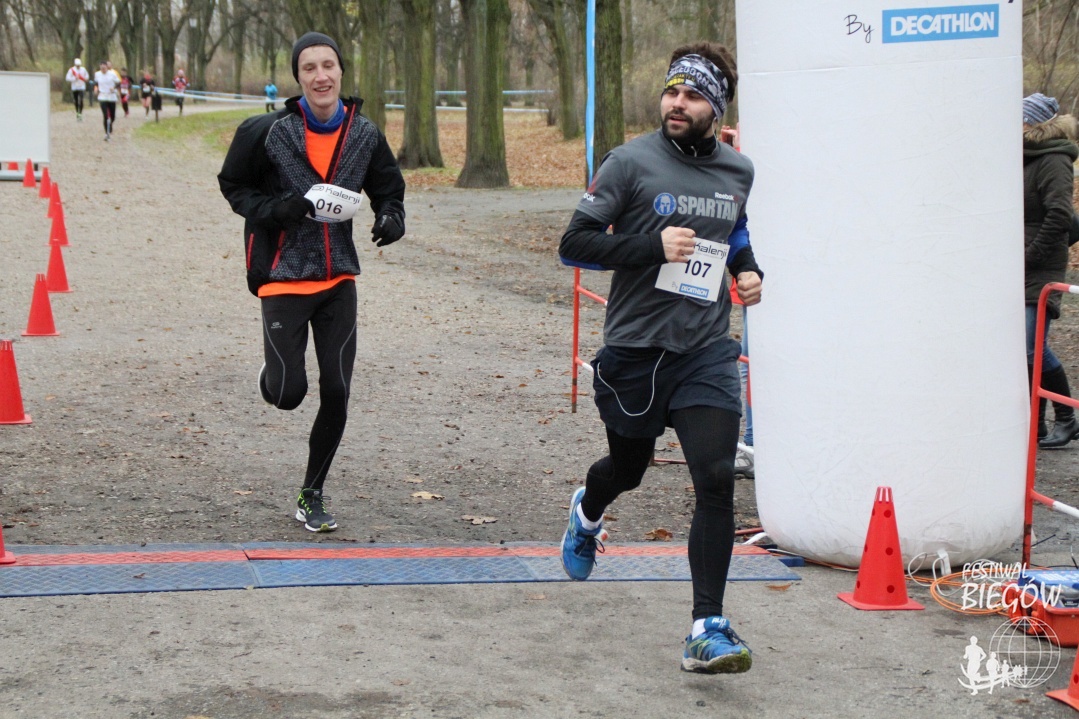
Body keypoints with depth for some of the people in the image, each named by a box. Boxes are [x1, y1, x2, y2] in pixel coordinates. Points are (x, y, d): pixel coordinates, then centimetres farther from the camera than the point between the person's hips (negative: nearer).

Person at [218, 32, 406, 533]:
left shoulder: (365, 135, 0)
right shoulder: (269, 132, -11)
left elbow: (388, 189, 14)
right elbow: (233, 186, 0)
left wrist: (391, 219, -8)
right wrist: (276, 208, -19)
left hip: (338, 279, 3)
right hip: (284, 278, -3)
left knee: (336, 394, 1)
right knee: (288, 394, -7)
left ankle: (312, 495, 19)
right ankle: (273, 373, 33)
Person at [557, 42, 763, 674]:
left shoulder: (738, 171, 6)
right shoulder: (632, 163, -8)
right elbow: (574, 243, -9)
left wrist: (747, 267, 7)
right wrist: (653, 246, -20)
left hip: (707, 352, 2)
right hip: (634, 351, -2)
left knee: (716, 480, -14)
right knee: (629, 468, 19)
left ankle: (708, 630, -10)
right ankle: (587, 512, 57)